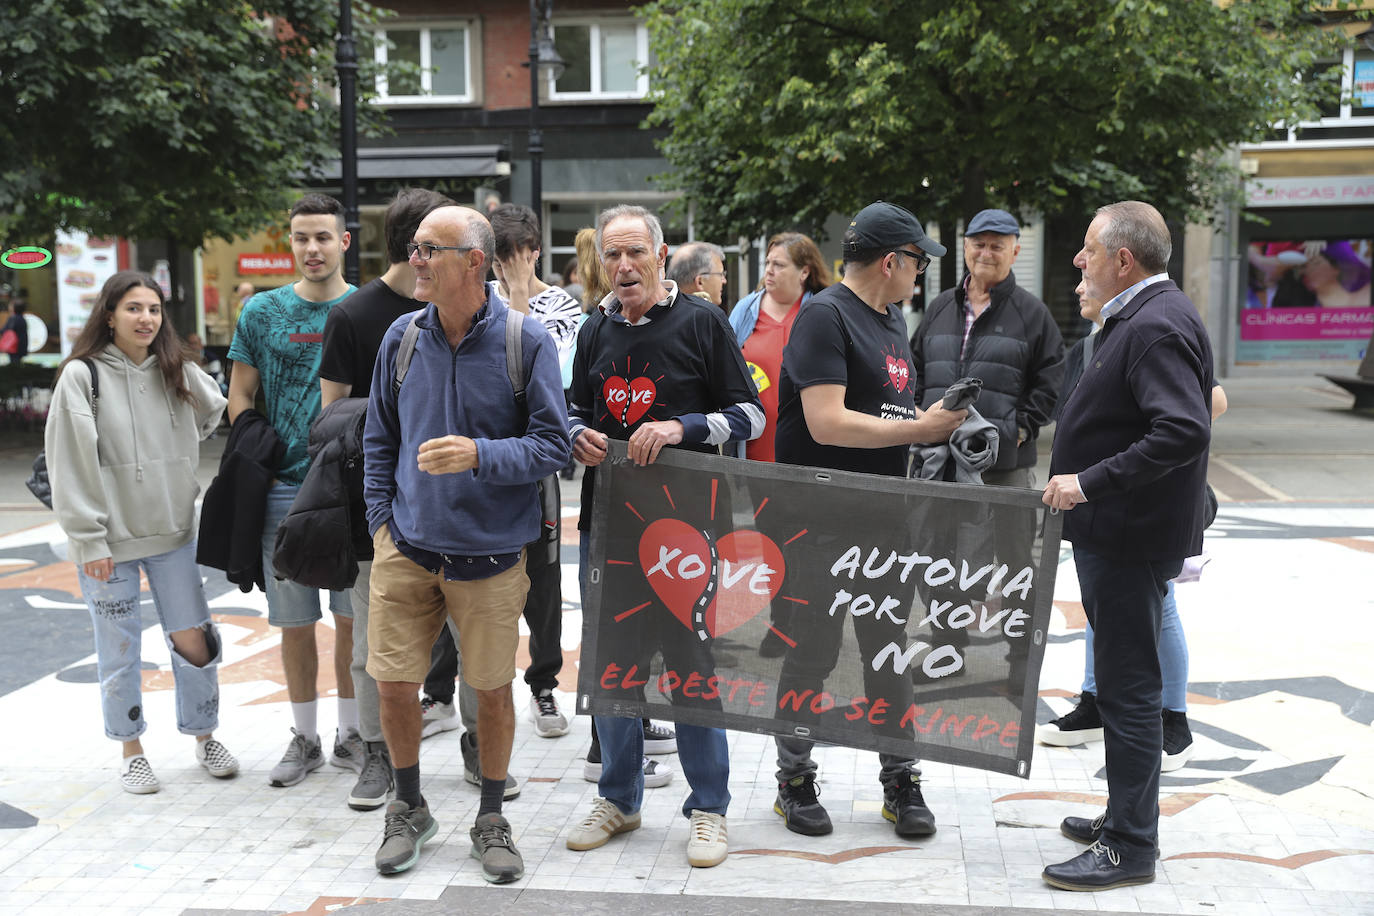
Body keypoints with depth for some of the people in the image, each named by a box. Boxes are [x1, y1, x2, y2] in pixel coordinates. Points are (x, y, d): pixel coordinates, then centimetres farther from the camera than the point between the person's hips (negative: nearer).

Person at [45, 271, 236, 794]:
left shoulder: (177, 373, 5)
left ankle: (205, 737, 23)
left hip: (172, 533, 3)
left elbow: (217, 413, 26)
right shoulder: (82, 375, -7)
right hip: (109, 541, -3)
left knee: (193, 638, 5)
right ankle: (131, 751, 23)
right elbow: (71, 464, -10)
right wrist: (88, 539, -12)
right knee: (119, 649, 6)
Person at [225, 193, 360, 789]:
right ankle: (304, 739, 22)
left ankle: (351, 734, 20)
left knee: (352, 617, 5)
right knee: (294, 622, 8)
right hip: (284, 489, 1)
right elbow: (239, 396, 9)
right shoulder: (263, 311, 5)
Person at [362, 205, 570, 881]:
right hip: (407, 547, 3)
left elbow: (551, 445, -10)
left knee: (493, 689, 8)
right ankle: (408, 808, 31)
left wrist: (479, 454, -25)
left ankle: (491, 819, 29)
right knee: (394, 684, 6)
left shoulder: (526, 342, -8)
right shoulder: (401, 337, 3)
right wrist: (381, 518, 4)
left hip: (490, 557, -2)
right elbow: (379, 439, 13)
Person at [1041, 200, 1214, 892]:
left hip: (1132, 539, -11)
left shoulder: (1158, 327, -18)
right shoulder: (1138, 318, 16)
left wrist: (1090, 481, -28)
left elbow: (1184, 431, -31)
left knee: (1129, 689, -3)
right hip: (1114, 532, 11)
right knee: (1122, 684, 18)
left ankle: (1130, 848, 6)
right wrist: (1085, 481, 17)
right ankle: (1126, 816, 31)